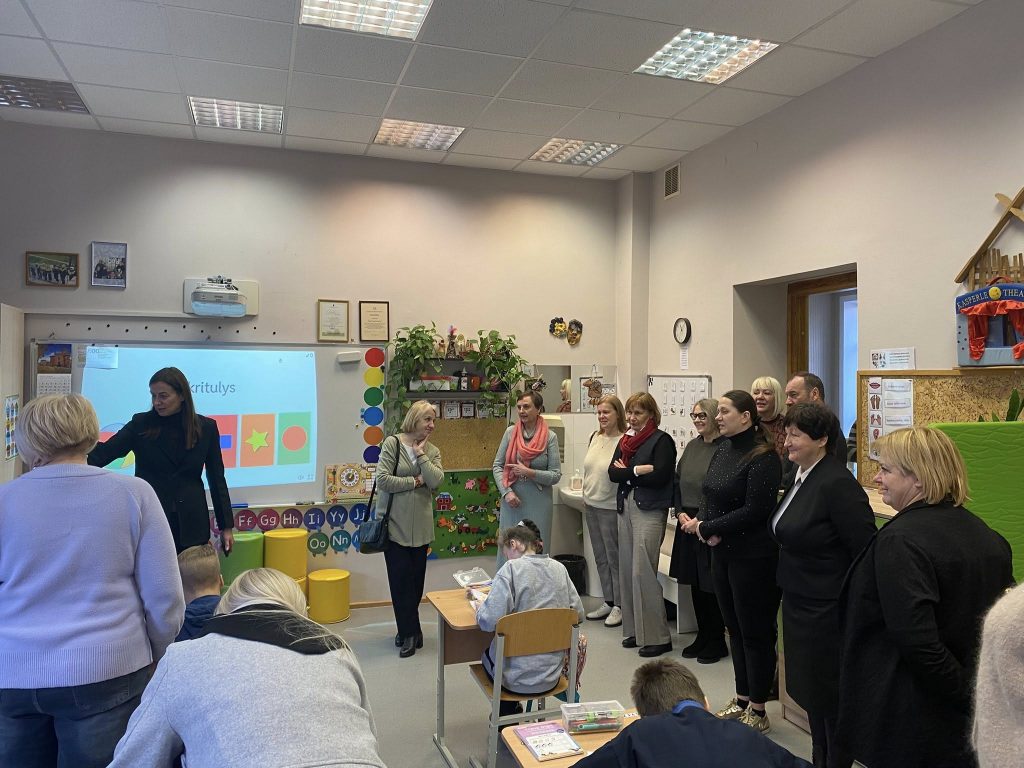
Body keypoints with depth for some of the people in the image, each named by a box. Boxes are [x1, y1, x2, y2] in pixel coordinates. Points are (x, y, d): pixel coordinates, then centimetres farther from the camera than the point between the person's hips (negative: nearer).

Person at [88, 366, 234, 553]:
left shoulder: (206, 427, 1)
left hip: (191, 523, 1)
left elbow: (216, 478, 4)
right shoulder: (141, 424, 0)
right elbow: (104, 452, -10)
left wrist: (226, 526, 3)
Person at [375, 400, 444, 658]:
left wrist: (421, 454, -11)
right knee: (401, 577, 0)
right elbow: (383, 480, -15)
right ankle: (411, 632, 12)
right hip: (395, 523, -4)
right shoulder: (392, 444, -6)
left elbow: (436, 480, -10)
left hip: (421, 525, 4)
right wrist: (415, 482, -10)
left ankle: (407, 629, 26)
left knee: (416, 578, 10)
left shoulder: (432, 451, 7)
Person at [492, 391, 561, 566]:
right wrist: (506, 492, -9)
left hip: (538, 504, -2)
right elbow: (497, 466, 4)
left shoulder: (550, 437, -4)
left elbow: (556, 475, -5)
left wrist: (529, 473, -17)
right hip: (512, 501, 2)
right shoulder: (510, 432, 2)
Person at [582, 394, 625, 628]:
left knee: (615, 557, 2)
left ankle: (620, 606, 16)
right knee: (600, 557, 16)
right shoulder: (595, 437, 8)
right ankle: (608, 602, 29)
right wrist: (585, 494, 15)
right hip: (592, 505, 8)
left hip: (611, 507, -8)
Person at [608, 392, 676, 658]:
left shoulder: (661, 440, -6)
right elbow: (613, 473, 4)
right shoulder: (625, 441, 15)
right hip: (625, 506, 8)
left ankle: (657, 636, 1)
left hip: (649, 510, -7)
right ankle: (634, 630, 21)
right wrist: (637, 471, -13)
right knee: (627, 570, 10)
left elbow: (660, 476, -17)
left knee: (643, 572, -9)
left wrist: (626, 472, -6)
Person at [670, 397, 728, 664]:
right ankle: (702, 636, 28)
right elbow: (677, 481, 14)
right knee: (695, 582, 14)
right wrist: (680, 513, 1)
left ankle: (717, 642, 17)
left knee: (712, 584, 2)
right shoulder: (692, 446, 12)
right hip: (688, 523, 7)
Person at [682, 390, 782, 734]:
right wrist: (703, 525, -10)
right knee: (734, 627, 17)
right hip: (722, 551, 8)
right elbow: (710, 498, 11)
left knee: (755, 632, 5)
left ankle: (758, 711, 19)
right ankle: (742, 699, 32)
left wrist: (705, 528, -16)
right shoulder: (723, 450, 7)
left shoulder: (763, 457, -16)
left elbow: (753, 511, -22)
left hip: (753, 556, -8)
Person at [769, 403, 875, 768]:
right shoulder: (802, 475, 5)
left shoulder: (837, 483, -22)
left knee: (829, 693, 6)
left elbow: (866, 550, -22)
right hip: (799, 601, 9)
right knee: (808, 687, 21)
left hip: (827, 608, -9)